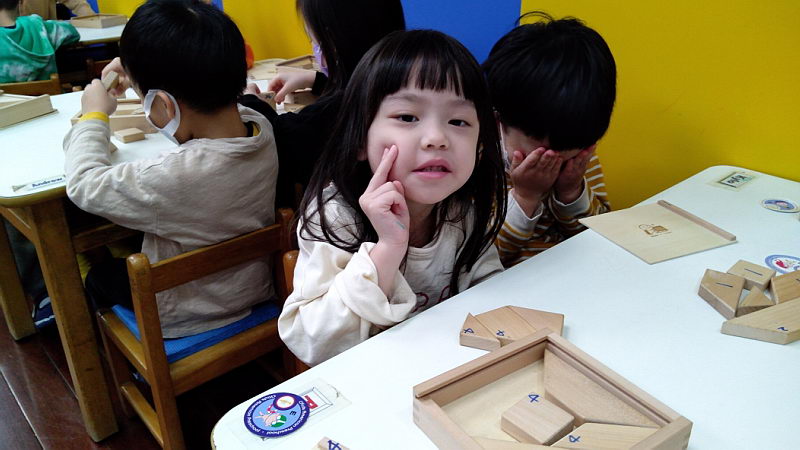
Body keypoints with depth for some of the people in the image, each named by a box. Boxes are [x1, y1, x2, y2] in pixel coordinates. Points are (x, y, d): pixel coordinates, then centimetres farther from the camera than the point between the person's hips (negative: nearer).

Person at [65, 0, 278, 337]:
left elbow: (84, 184, -19)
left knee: (98, 271, 24)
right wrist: (144, 78, 6)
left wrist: (94, 116, -5)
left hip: (184, 318, -5)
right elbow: (199, 103, 7)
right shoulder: (261, 126, -19)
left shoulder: (173, 176, -40)